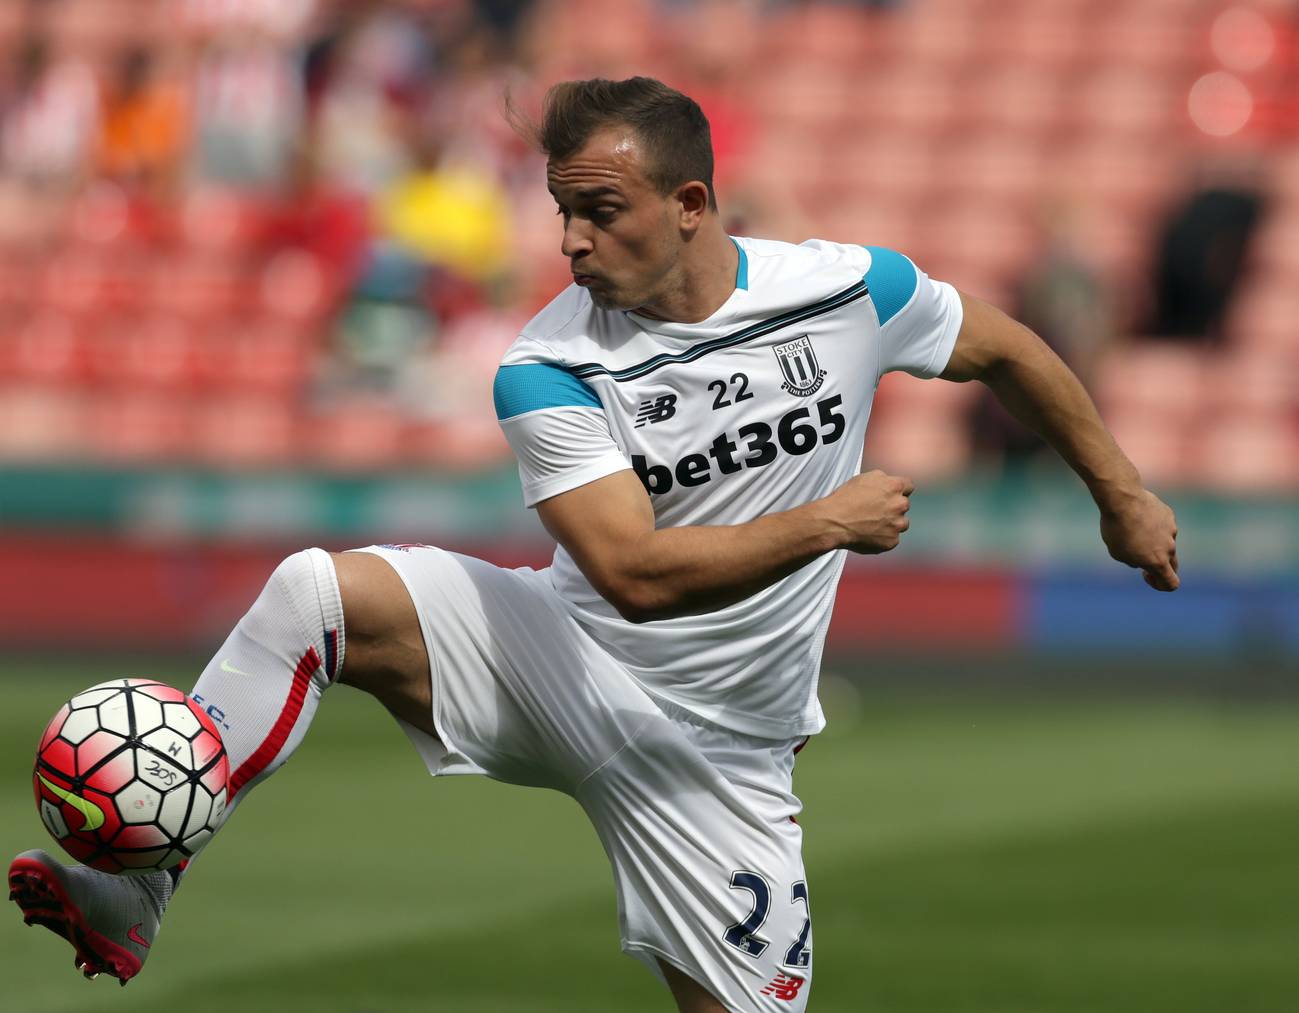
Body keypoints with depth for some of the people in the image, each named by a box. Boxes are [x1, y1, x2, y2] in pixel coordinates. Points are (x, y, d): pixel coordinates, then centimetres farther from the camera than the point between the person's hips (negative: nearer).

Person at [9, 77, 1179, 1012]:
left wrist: (1122, 493, 17)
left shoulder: (851, 290, -9)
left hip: (708, 748, 1)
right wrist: (830, 524, -23)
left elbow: (1007, 350, 10)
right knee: (320, 592, -24)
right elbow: (636, 573, -25)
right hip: (563, 666, -1)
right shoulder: (549, 370, -15)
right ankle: (136, 889, -26)